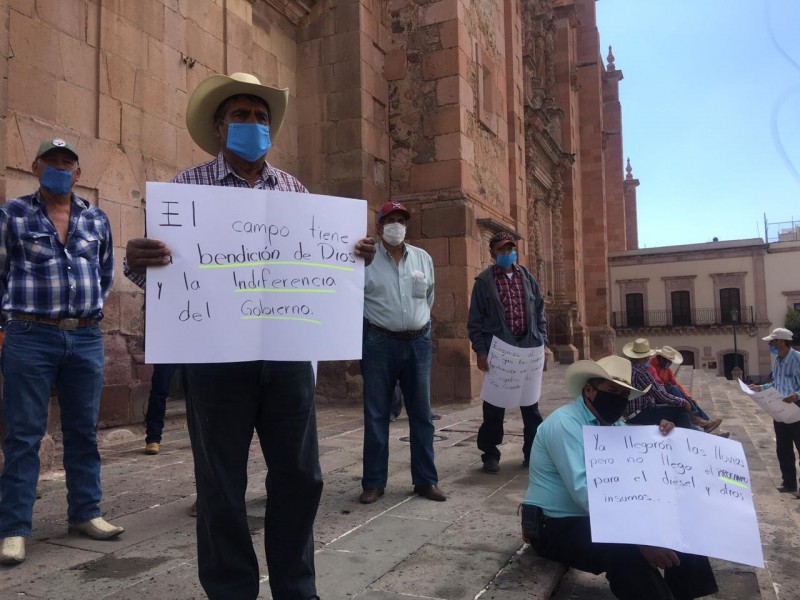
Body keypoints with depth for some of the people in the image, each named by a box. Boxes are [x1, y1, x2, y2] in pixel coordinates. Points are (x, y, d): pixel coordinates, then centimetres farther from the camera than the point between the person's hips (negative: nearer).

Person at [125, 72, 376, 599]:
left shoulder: (293, 189, 12)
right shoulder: (189, 185, 3)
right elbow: (163, 269, 0)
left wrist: (354, 258, -4)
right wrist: (137, 262, -23)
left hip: (288, 353, 3)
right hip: (218, 355, -3)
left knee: (300, 475, 9)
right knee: (222, 484, 7)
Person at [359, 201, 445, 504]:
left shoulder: (423, 258, 9)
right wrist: (370, 326, 5)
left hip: (418, 343, 4)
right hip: (379, 344, -3)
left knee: (421, 415, 8)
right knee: (376, 416, 3)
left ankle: (426, 480, 18)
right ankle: (374, 483, 14)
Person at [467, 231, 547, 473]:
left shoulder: (527, 277, 10)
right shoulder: (484, 281, -1)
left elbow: (539, 313, 13)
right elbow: (475, 320, -3)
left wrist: (542, 344, 5)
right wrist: (481, 351, -10)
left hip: (528, 349, 4)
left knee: (531, 405, 11)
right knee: (494, 406, 3)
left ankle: (533, 453, 24)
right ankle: (490, 455, 16)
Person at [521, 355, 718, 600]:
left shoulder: (614, 425, 10)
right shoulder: (565, 423, -19)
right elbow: (583, 491, -31)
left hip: (597, 518, 9)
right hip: (556, 527, -9)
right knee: (629, 550, -34)